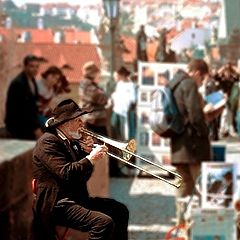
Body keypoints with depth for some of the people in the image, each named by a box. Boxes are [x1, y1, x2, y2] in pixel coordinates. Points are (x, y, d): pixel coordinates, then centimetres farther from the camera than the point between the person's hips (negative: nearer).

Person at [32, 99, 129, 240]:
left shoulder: (71, 141, 15)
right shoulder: (48, 142, -13)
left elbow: (83, 174, 19)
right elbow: (66, 174, -25)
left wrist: (86, 152, 3)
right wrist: (91, 158, -17)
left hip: (78, 198, 10)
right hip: (58, 205, -10)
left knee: (120, 211, 13)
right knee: (105, 223, -26)